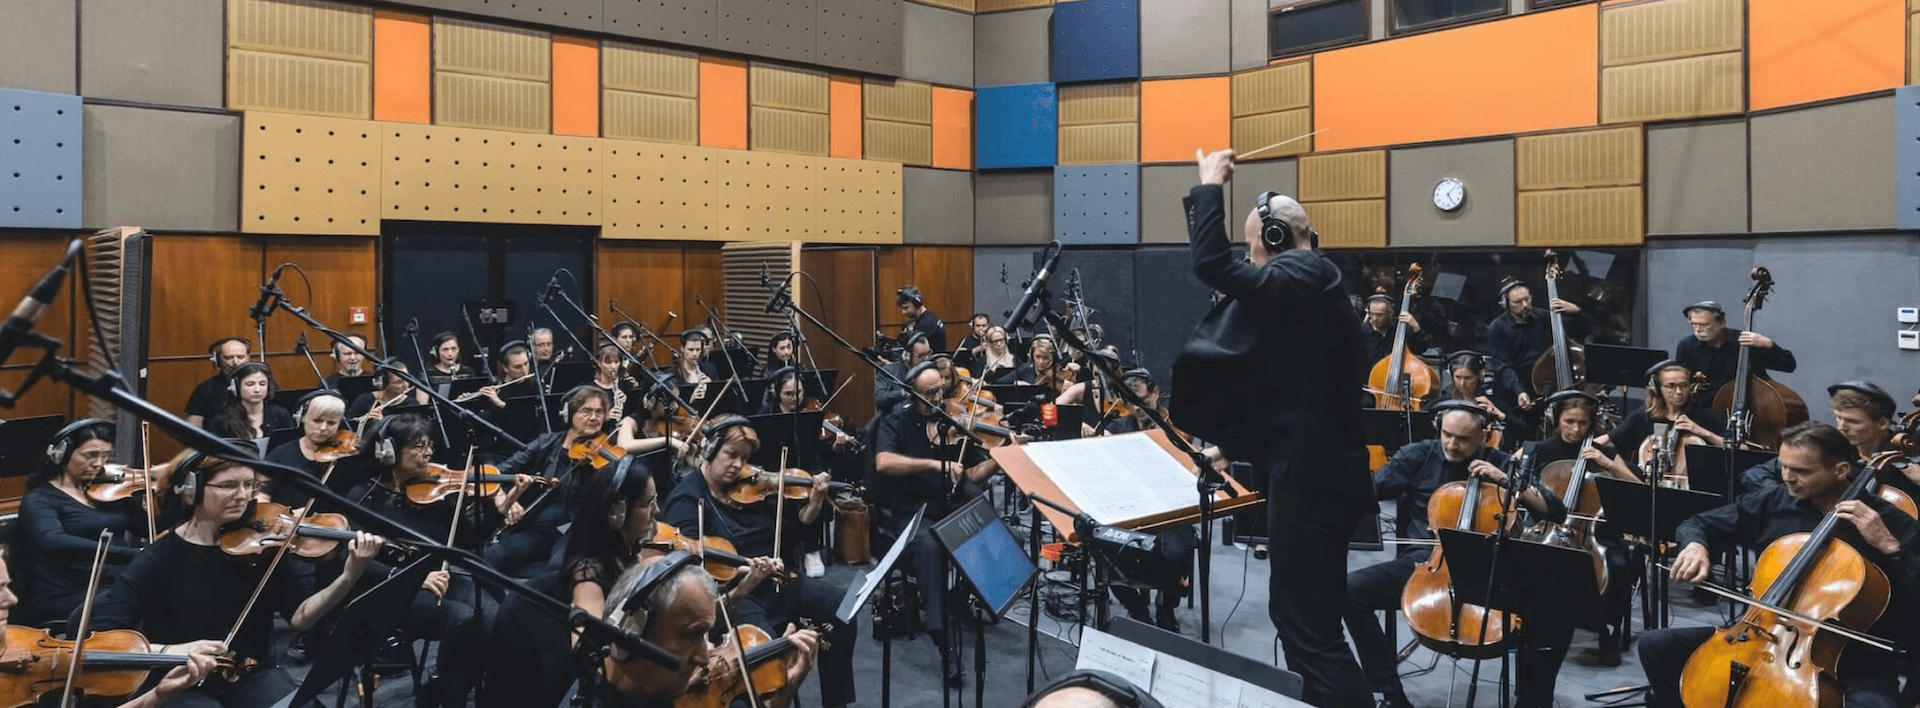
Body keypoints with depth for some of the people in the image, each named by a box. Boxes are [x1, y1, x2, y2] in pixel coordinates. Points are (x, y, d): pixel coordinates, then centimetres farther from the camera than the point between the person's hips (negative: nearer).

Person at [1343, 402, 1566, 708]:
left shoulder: (1499, 463, 7)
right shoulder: (1418, 455, 5)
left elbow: (1556, 512, 4)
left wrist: (1506, 480, -7)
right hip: (1424, 563, 0)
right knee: (1350, 589, -26)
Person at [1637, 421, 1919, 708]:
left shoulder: (1891, 521, -9)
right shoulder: (1771, 501, 0)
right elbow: (1697, 524, 10)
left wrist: (1889, 546, -25)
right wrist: (1695, 544, -13)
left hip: (1854, 658, -3)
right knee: (1656, 645, -11)